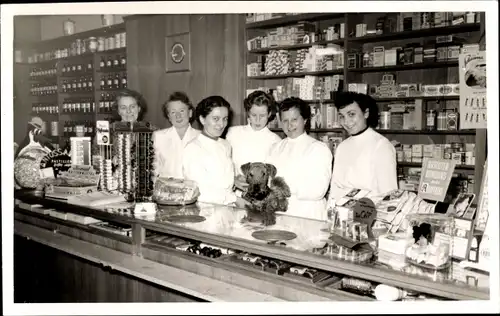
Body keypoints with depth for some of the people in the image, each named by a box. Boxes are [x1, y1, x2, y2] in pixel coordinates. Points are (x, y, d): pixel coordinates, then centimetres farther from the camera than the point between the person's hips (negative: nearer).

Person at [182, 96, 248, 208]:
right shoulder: (192, 149, -9)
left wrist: (236, 181, 5)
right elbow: (201, 193, -12)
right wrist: (234, 199, -7)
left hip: (228, 208, 6)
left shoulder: (226, 145, 13)